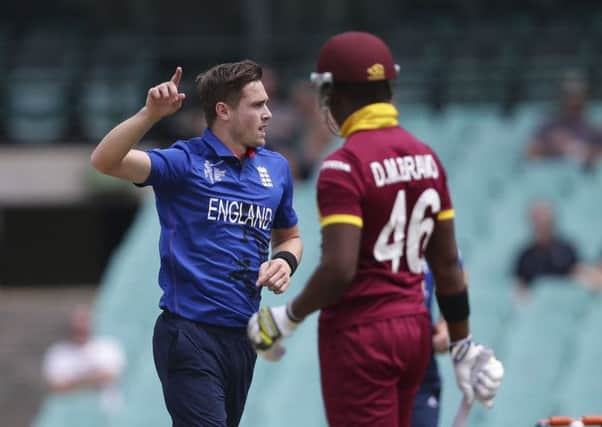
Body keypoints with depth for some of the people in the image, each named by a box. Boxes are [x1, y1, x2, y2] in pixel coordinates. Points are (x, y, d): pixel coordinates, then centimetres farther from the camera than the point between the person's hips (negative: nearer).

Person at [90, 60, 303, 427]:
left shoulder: (276, 168, 11)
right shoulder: (185, 162, -7)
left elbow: (289, 236, 26)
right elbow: (106, 161, -21)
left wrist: (285, 261, 3)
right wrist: (150, 114, -33)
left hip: (242, 337, 7)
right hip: (190, 333, -7)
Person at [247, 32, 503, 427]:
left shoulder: (344, 167, -16)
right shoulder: (426, 158, 8)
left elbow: (339, 270, -23)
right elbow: (447, 264, 11)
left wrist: (285, 319, -9)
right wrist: (463, 345, 16)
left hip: (361, 335, -8)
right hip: (416, 330, 8)